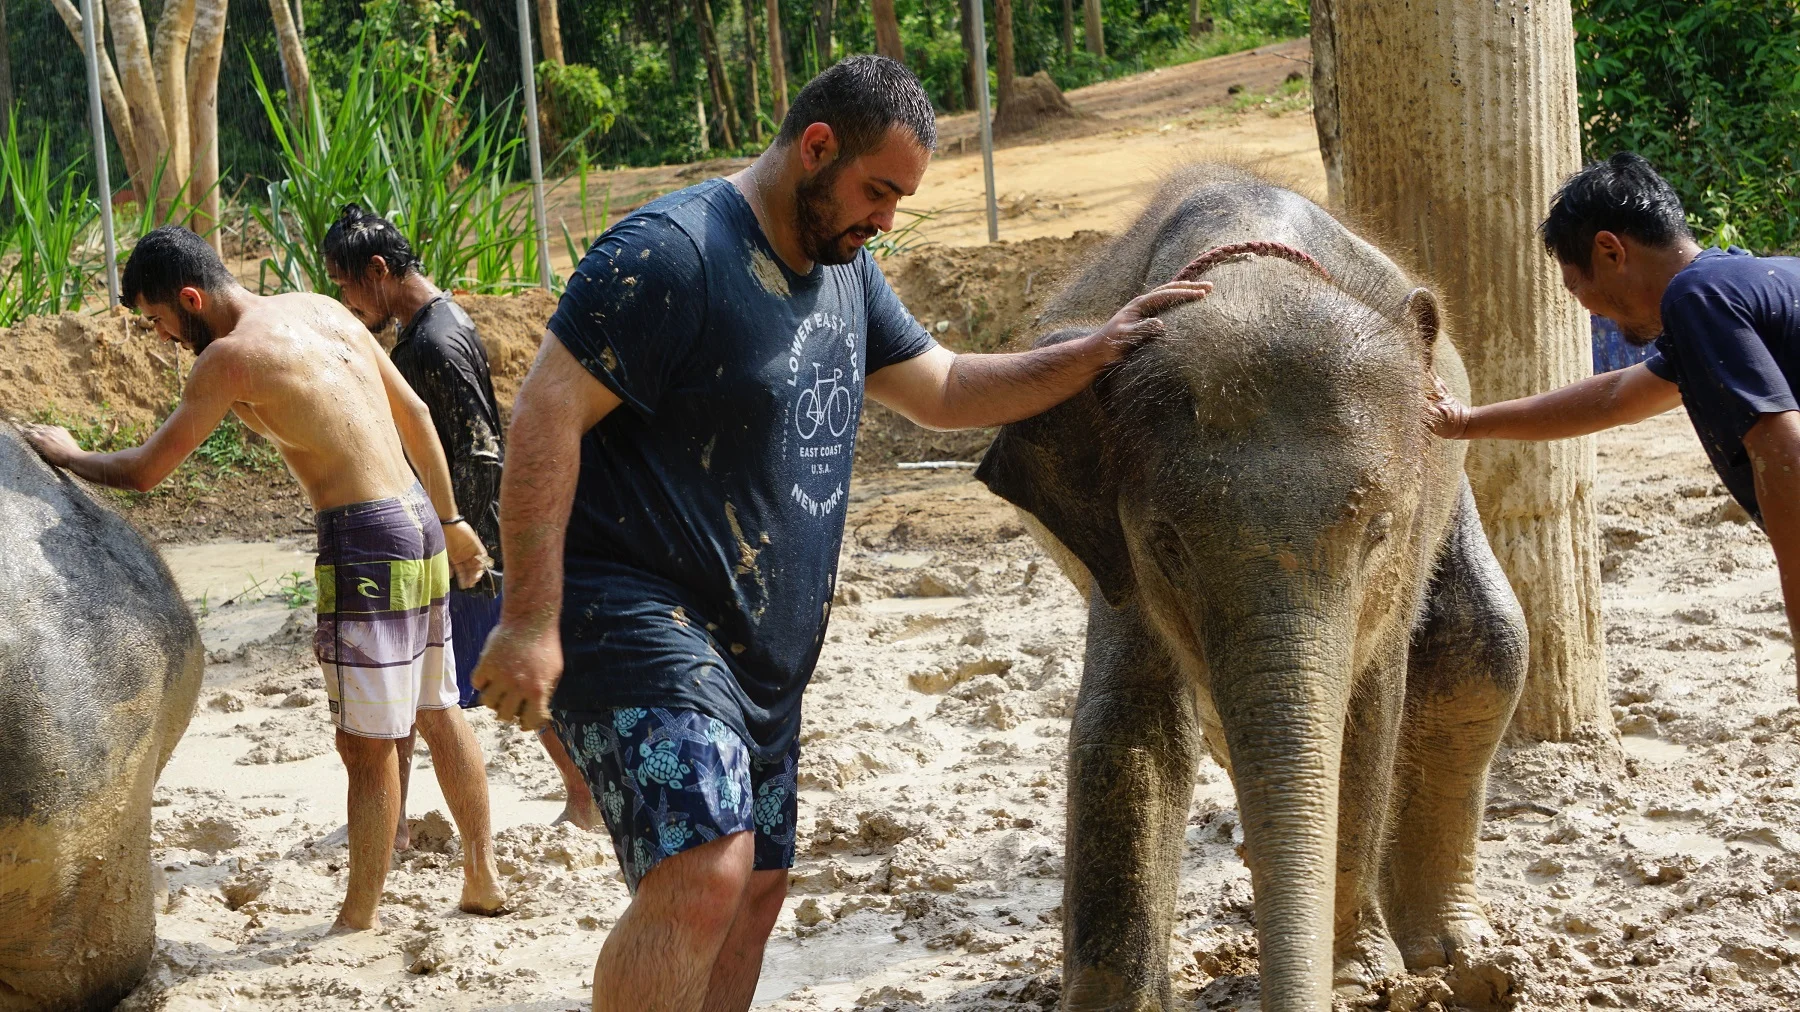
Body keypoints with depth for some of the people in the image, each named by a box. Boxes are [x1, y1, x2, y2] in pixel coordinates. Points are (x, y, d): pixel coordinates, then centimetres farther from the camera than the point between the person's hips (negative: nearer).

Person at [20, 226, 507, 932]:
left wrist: (68, 456, 13)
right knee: (439, 715, 18)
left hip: (365, 543, -9)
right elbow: (414, 414, 17)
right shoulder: (324, 310, 12)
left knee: (367, 745, 0)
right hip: (419, 526, 9)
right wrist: (450, 520, 25)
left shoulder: (231, 355, -11)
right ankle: (482, 880, 26)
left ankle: (359, 919, 8)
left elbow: (144, 471, -7)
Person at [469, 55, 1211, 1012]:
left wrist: (1095, 353, 12)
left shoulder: (843, 269, 13)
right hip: (633, 616, -10)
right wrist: (530, 621, -24)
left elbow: (943, 391, 23)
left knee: (754, 890, 13)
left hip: (759, 647, 10)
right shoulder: (673, 252, -17)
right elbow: (546, 412, -20)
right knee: (703, 873, -24)